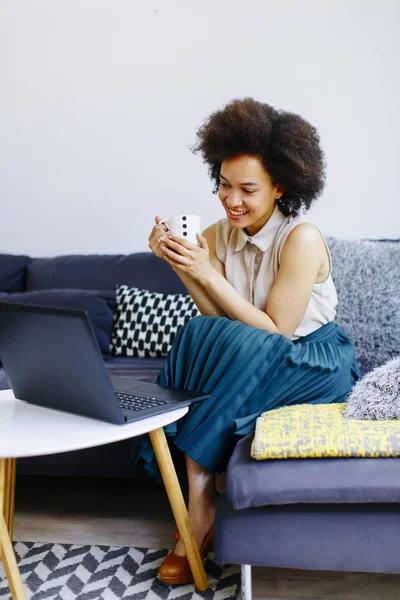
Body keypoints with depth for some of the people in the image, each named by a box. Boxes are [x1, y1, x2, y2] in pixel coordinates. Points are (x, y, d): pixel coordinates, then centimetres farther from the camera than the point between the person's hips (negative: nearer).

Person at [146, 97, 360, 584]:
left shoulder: (301, 238, -18)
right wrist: (181, 267, -21)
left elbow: (275, 332, -19)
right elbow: (218, 320, -8)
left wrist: (207, 274, -25)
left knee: (226, 345, -30)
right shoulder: (218, 235, 0)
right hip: (255, 360, 5)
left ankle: (199, 516, -14)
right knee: (200, 340, -26)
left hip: (317, 367, -5)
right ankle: (202, 511, -14)